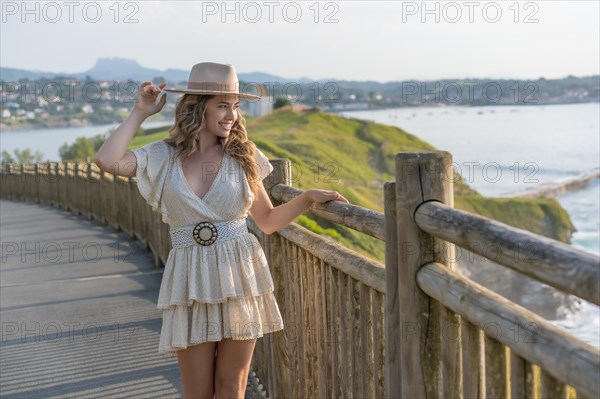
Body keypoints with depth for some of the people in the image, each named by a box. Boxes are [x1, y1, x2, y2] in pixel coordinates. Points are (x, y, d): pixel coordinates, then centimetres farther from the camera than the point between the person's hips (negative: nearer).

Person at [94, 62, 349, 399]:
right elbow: (108, 161, -16)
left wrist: (308, 198, -5)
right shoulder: (164, 157, 1)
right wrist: (141, 113, -6)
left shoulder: (242, 156, 3)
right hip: (191, 282, 0)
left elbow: (268, 221, 10)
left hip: (239, 275, 1)